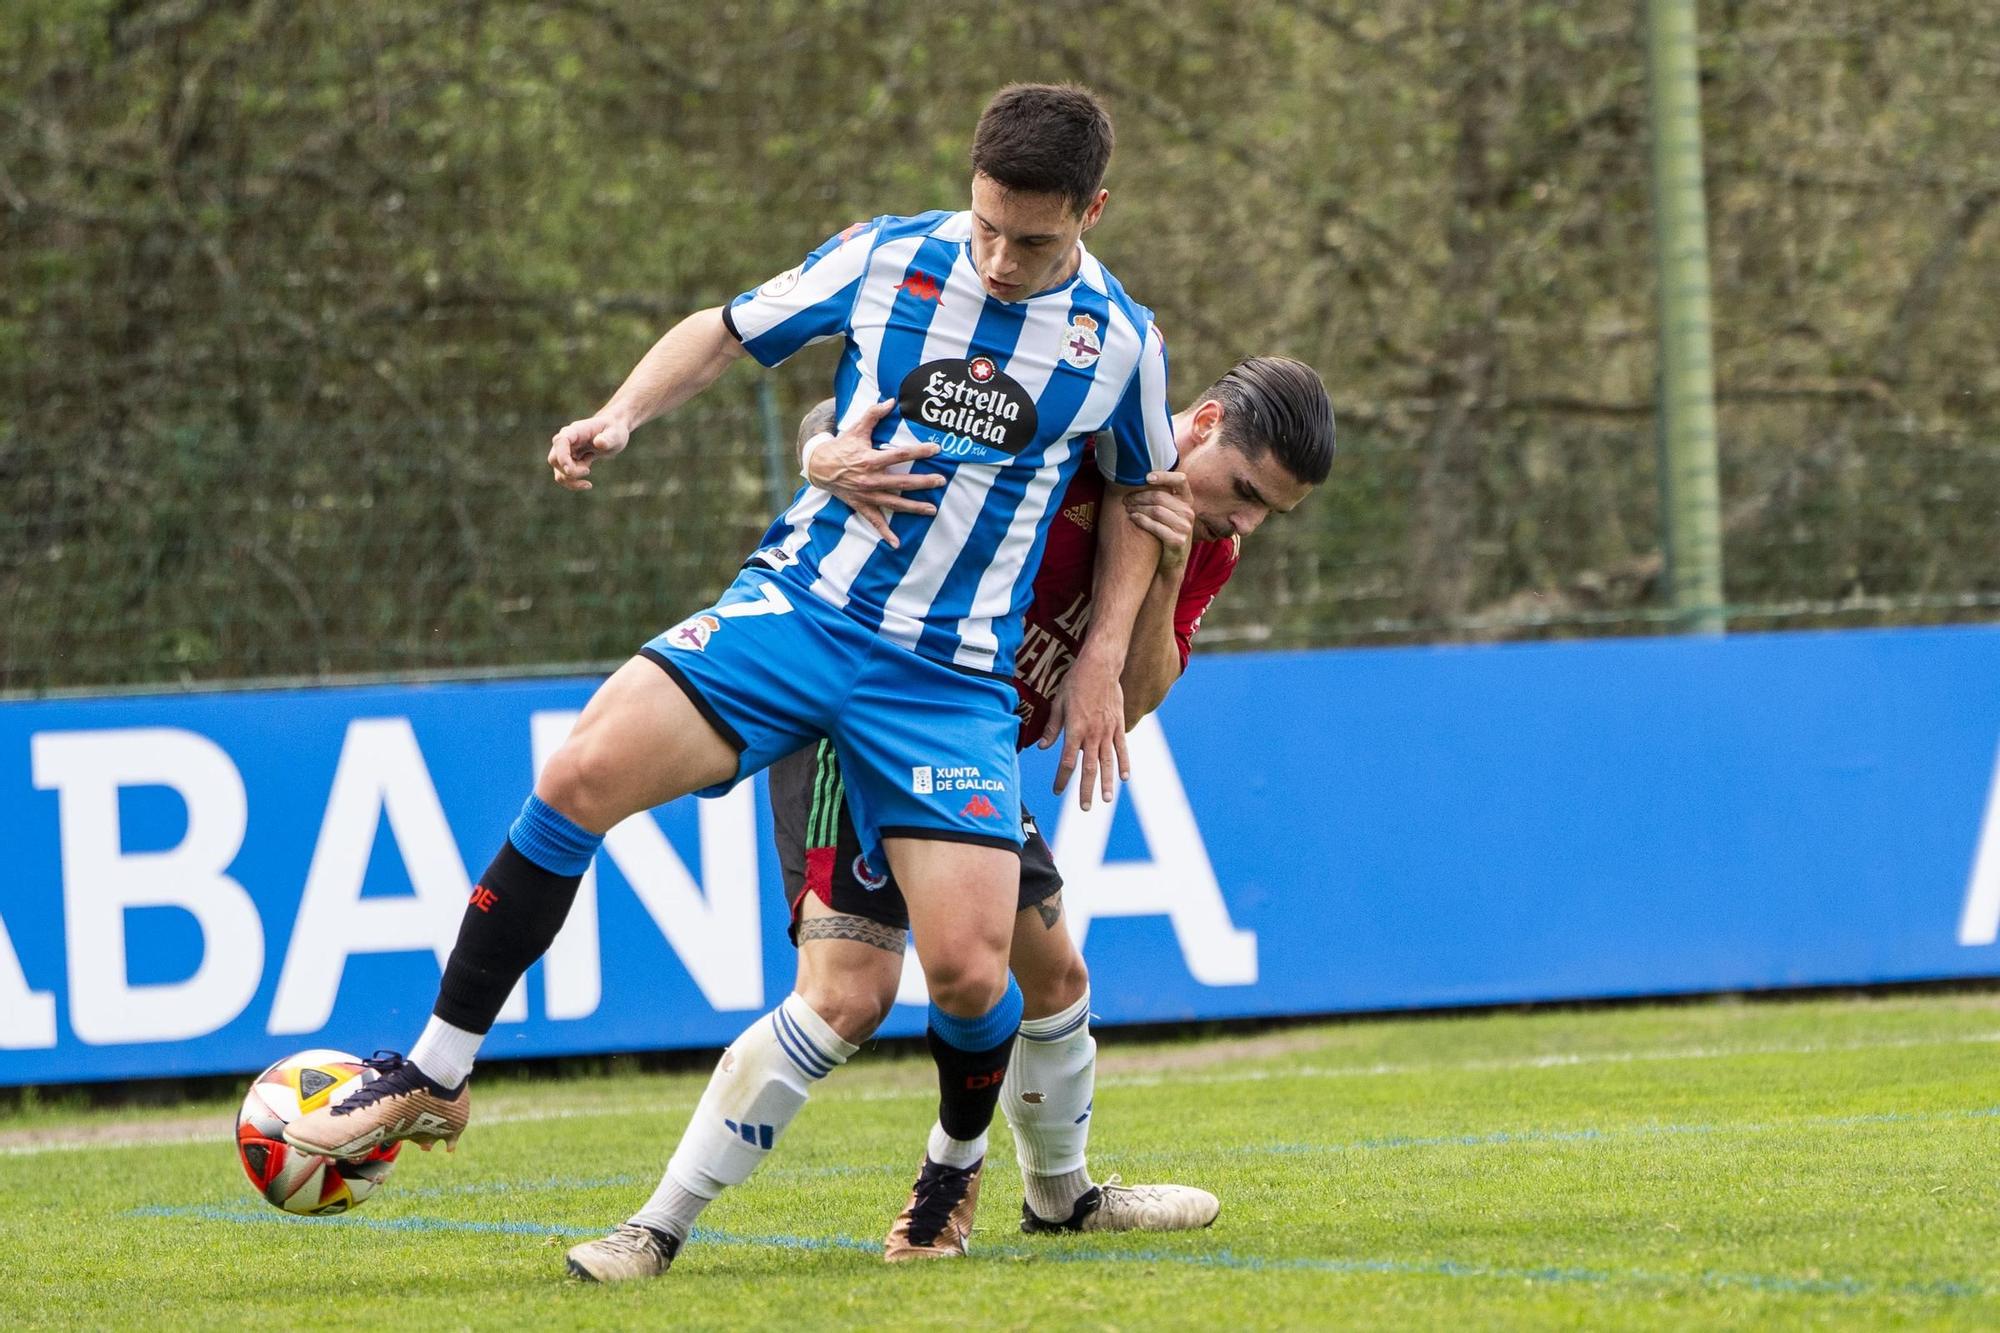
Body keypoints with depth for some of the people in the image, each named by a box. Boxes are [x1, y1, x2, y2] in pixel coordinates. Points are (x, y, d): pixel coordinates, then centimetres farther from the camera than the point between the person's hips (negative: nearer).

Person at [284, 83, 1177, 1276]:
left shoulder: (1123, 344, -2)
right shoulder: (885, 261, -3)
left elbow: (1139, 493, 15)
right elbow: (727, 334, 10)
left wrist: (1102, 663, 7)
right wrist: (621, 417, -7)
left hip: (955, 675, -1)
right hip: (802, 604, 1)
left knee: (970, 969, -13)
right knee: (584, 772, -21)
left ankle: (959, 1159, 24)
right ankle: (433, 1079, -10)